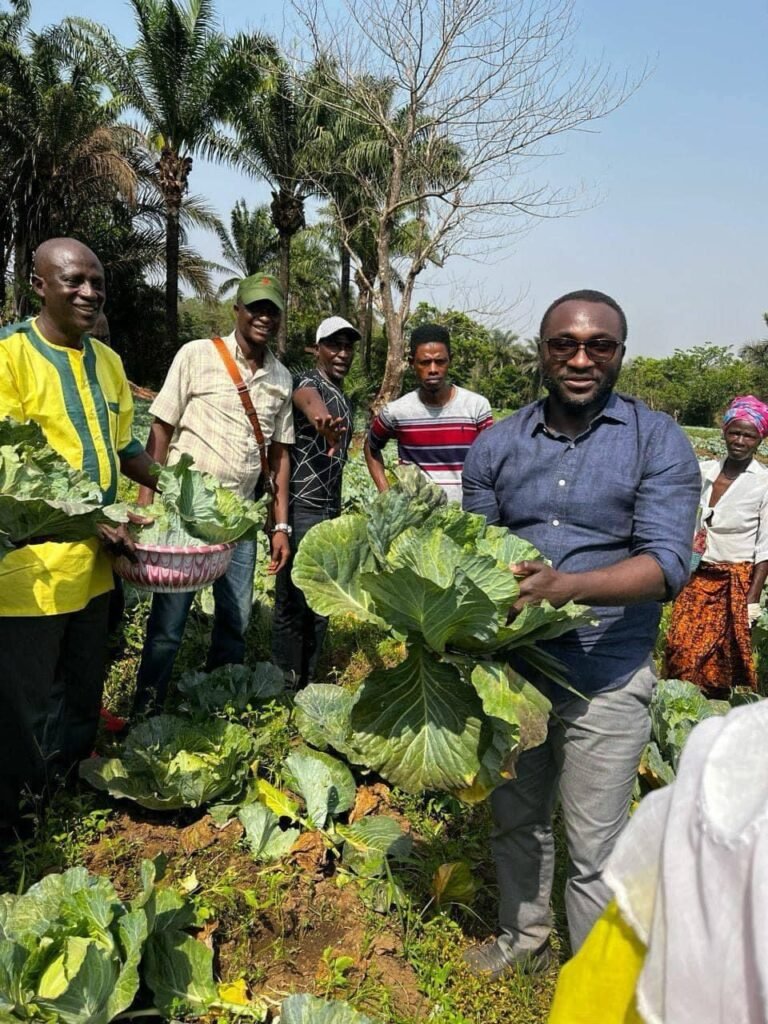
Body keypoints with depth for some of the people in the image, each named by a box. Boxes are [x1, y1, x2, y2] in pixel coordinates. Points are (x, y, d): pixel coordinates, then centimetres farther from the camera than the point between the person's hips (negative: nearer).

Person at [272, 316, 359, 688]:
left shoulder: (345, 400, 17)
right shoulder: (309, 382, -10)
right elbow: (307, 399, -37)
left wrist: (336, 514, 19)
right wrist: (321, 418, -61)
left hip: (330, 512, 9)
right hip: (299, 509, -9)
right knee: (293, 604, -2)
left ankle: (306, 683, 27)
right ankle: (283, 684, 11)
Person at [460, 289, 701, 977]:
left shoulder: (658, 443, -8)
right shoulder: (498, 445, 2)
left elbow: (667, 563, -17)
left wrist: (568, 585, -33)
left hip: (605, 681, -3)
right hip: (509, 667, 4)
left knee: (594, 851, 10)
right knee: (517, 821, 22)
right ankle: (524, 938, 46)